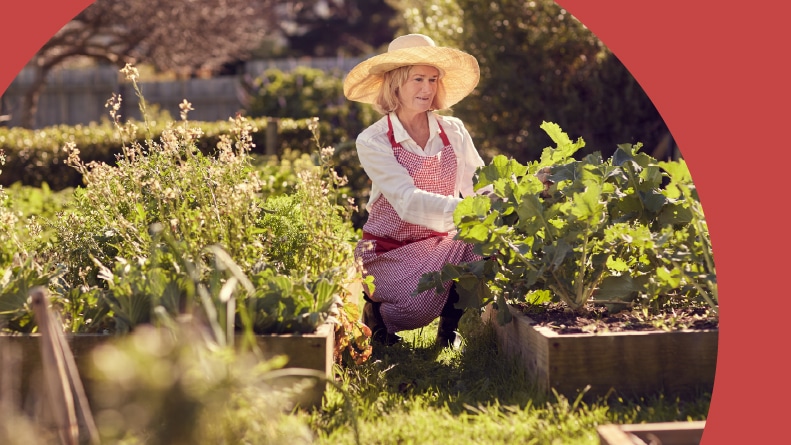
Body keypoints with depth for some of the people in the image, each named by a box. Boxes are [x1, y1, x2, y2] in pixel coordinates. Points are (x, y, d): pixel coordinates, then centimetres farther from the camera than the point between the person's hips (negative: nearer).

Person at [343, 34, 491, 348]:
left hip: (440, 243, 4)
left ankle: (450, 326, 1)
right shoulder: (373, 141, -11)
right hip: (390, 250, -4)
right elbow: (407, 202, -25)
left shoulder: (453, 131, 3)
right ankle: (379, 312, 7)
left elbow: (481, 188, -4)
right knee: (420, 303, -31)